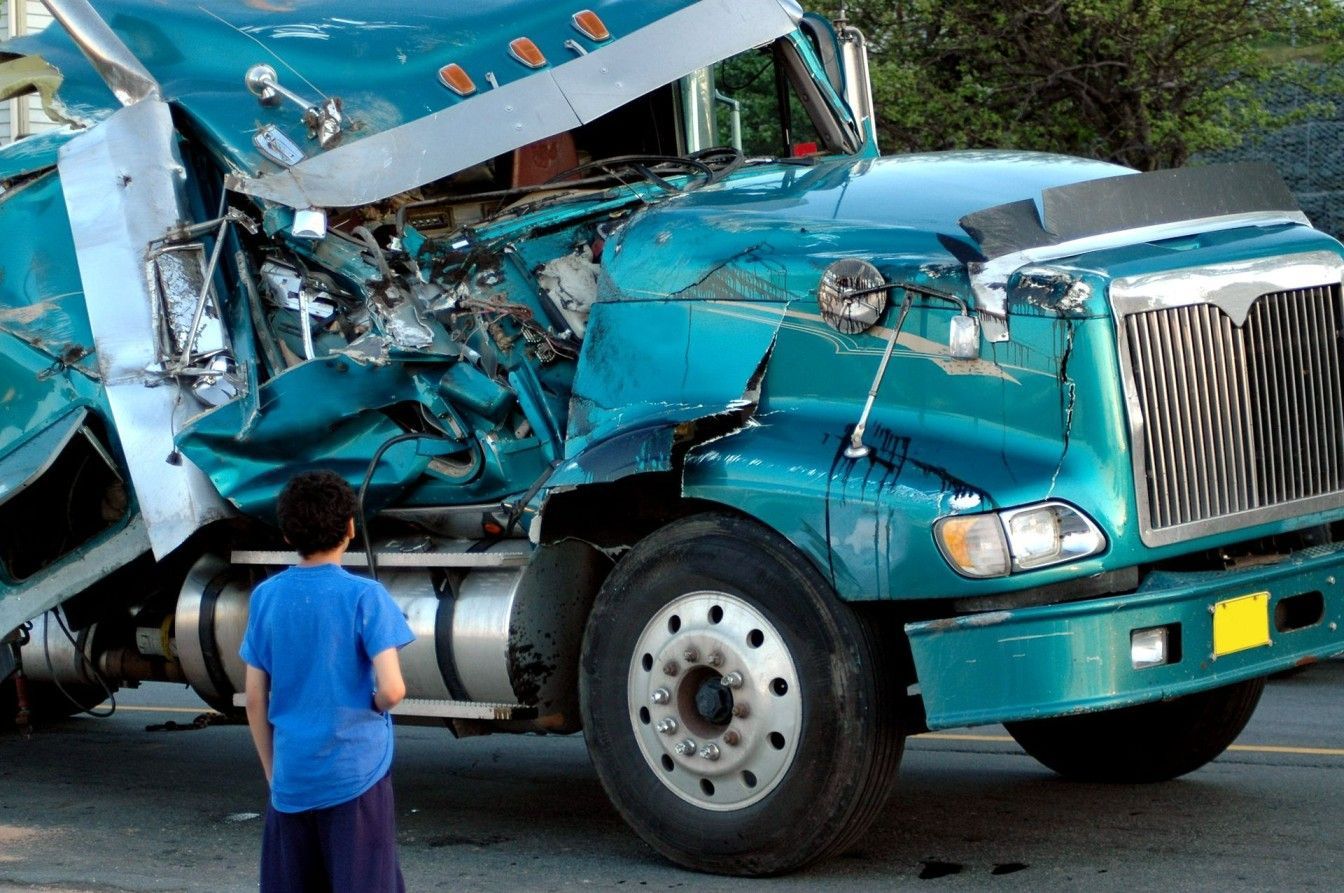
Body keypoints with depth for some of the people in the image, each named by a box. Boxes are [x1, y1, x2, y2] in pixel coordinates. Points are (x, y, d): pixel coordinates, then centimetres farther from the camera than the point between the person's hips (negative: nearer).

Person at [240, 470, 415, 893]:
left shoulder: (266, 597, 2)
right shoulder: (364, 596, -10)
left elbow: (255, 699, 5)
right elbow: (392, 688, -18)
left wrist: (272, 771, 15)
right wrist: (375, 707, 4)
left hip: (292, 778, 4)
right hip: (356, 774, -4)